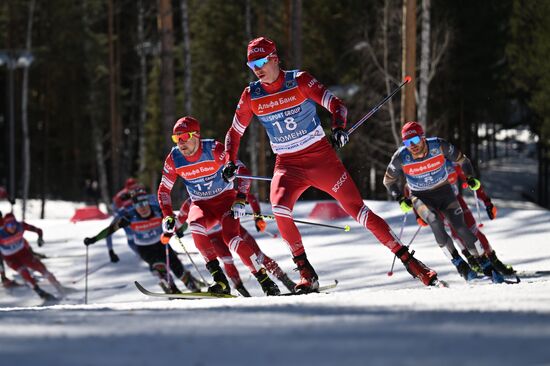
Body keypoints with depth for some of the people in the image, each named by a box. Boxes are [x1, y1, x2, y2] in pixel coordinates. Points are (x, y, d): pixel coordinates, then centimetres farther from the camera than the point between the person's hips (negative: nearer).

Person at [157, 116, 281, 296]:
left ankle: (264, 279, -20)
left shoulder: (213, 149, -19)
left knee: (230, 236, -29)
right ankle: (220, 280, -29)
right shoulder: (174, 159, -9)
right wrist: (168, 216, -7)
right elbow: (164, 190, 4)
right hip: (201, 205, 3)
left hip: (226, 199, -3)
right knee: (195, 225, -31)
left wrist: (240, 200, -25)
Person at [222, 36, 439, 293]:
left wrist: (338, 127, -34)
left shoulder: (299, 81, -9)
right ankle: (306, 273, -16)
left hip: (321, 157, -2)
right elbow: (234, 132, 12)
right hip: (288, 165, 2)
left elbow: (336, 105, -13)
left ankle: (406, 258, 1)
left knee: (357, 208, -6)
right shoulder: (251, 96, 0)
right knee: (279, 207, -26)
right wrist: (230, 163, -4)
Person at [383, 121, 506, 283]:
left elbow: (461, 160, 1)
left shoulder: (439, 146, -18)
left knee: (461, 228, -15)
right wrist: (400, 199, -10)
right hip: (420, 198, -1)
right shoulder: (401, 157, -18)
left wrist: (470, 178, -8)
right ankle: (459, 263, -20)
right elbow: (389, 180, 0)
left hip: (444, 192, 1)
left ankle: (486, 266, -1)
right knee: (435, 221, -31)